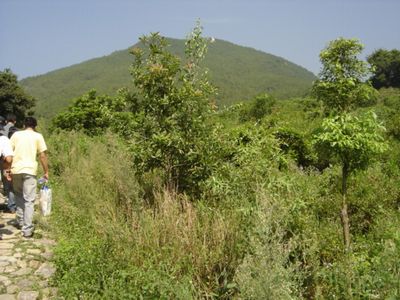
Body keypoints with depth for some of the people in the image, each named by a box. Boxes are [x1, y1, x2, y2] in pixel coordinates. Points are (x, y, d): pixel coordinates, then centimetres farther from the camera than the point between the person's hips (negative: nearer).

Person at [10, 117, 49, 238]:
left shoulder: (16, 134, 11)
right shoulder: (38, 136, 5)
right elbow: (42, 156, 2)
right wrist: (46, 172, 9)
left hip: (15, 169, 3)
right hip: (29, 170, -3)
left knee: (18, 195, 24)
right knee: (29, 200, 0)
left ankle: (20, 221, 29)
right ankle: (27, 229, -2)